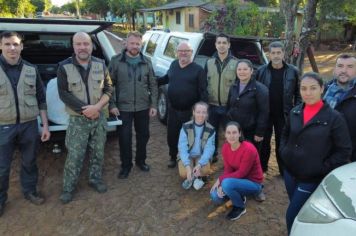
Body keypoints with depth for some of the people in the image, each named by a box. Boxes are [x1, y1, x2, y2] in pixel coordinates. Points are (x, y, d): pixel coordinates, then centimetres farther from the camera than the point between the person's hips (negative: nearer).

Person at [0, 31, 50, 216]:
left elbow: (41, 99, 7)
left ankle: (30, 191, 37)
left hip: (29, 125, 2)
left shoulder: (31, 70, 2)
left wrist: (45, 125, 4)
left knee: (29, 162, 17)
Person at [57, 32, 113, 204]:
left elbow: (108, 89, 0)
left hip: (99, 117, 3)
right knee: (74, 156, 2)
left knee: (98, 153, 14)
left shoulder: (100, 65, 0)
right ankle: (68, 188, 19)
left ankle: (95, 179, 34)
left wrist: (97, 107, -16)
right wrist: (85, 110, -16)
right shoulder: (64, 67, -8)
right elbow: (64, 94, -11)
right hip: (78, 120, -3)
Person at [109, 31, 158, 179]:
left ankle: (141, 160, 36)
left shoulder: (146, 62, 4)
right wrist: (112, 104, -9)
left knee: (143, 135, 14)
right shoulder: (116, 61, -3)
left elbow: (153, 85, 6)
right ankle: (126, 165, 25)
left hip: (143, 107, 3)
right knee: (124, 137, 5)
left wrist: (153, 105, 1)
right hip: (123, 107, -2)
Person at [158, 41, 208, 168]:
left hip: (190, 110, -4)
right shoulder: (173, 64, 7)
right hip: (173, 109, 5)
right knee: (171, 135, 13)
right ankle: (173, 157, 35)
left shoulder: (198, 69, -8)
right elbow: (166, 78, 25)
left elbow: (203, 91, -11)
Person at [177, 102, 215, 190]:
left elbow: (209, 149, -15)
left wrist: (199, 164, -31)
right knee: (184, 173, -28)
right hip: (187, 156, 0)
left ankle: (193, 177, 2)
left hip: (201, 156, 1)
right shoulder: (186, 127, -12)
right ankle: (196, 177, 6)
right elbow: (182, 147, -17)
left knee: (206, 171, -30)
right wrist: (187, 166, -31)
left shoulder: (210, 130, -9)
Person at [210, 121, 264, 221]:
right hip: (238, 179, 7)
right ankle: (239, 196, 18)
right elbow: (228, 169, -4)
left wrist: (220, 179, -22)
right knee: (215, 196, -7)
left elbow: (241, 173, -25)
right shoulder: (225, 147, -8)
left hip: (253, 183, -6)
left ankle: (240, 207, -4)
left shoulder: (248, 149, -29)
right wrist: (221, 184, -21)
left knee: (227, 183, -32)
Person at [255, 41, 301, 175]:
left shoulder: (293, 71, -2)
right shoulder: (261, 71, -3)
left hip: (284, 115, 0)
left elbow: (298, 93, 3)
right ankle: (261, 167, 29)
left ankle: (284, 170, 26)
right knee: (264, 142, 12)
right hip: (265, 114, 1)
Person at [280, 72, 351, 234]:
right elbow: (285, 134, 16)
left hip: (312, 178, -4)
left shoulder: (334, 118, -15)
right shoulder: (295, 112, 0)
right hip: (290, 172, 5)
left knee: (292, 216, 3)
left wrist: (323, 168, -14)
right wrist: (284, 152, 2)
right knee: (297, 212, 21)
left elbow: (344, 151, -11)